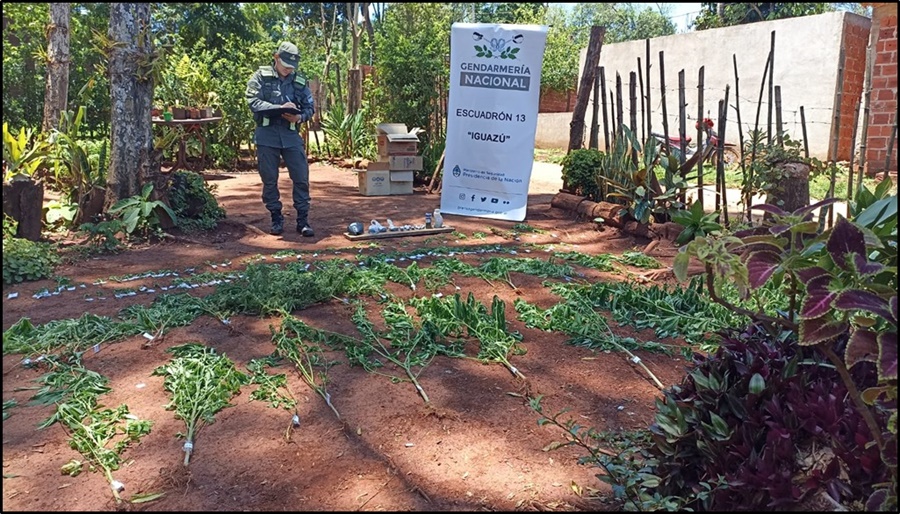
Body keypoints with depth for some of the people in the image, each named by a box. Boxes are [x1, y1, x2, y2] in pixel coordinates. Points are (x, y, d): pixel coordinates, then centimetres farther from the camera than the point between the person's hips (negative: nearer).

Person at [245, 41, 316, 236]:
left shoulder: (300, 81, 7)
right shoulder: (261, 76, 0)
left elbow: (310, 107, 10)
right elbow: (253, 101, -11)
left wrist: (300, 117, -12)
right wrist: (279, 107, -20)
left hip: (291, 135, 2)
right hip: (267, 135, -2)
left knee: (301, 178, -1)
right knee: (269, 180, 5)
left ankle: (303, 220, 9)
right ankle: (276, 219, 19)